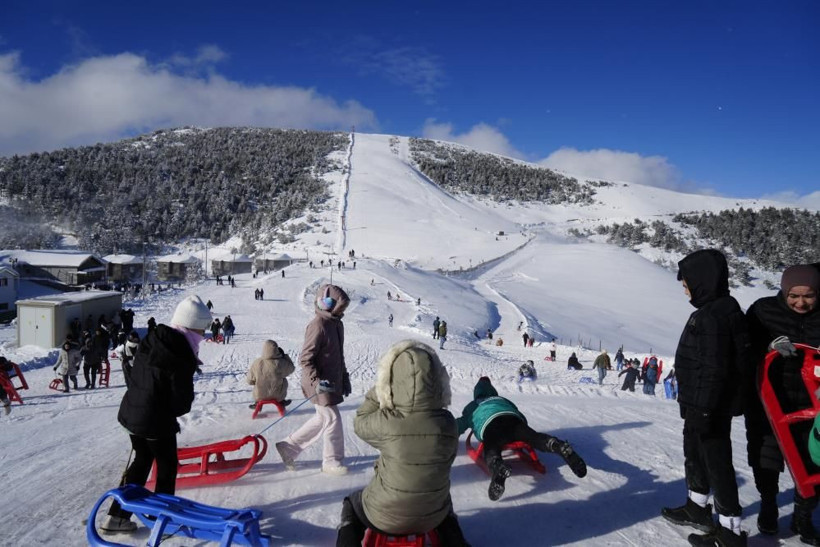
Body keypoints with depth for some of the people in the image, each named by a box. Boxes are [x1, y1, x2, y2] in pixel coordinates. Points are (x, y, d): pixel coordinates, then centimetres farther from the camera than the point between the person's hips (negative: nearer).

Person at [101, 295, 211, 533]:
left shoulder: (150, 341, -1)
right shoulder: (180, 357, -26)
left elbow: (136, 378, 10)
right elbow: (182, 402, -20)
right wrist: (170, 410, 1)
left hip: (131, 413, 8)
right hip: (158, 422, -8)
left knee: (142, 461, 24)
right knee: (167, 468, 12)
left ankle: (117, 515, 28)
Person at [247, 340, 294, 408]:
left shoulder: (256, 363, -18)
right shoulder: (281, 363, -22)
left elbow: (250, 380, -5)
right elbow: (291, 368, 0)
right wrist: (284, 355, 5)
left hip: (260, 396, 1)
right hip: (277, 396, -1)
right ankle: (281, 401, 38)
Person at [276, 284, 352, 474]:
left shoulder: (337, 323, 9)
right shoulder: (318, 325, -19)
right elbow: (305, 359, -20)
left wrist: (345, 378, 19)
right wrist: (317, 382, -28)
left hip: (333, 382, 9)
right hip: (321, 384, -9)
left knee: (322, 419, 17)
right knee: (333, 420, 0)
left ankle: (289, 446, 28)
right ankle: (332, 461, 17)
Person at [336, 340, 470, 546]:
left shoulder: (385, 423, -28)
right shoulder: (447, 421, -20)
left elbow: (360, 423, -6)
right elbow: (446, 457, -2)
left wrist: (379, 390, -6)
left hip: (385, 516, -3)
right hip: (433, 516, 3)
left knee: (351, 504, 30)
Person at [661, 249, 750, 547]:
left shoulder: (712, 316, -23)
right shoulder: (720, 310, 8)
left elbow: (714, 369, -26)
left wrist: (702, 412, -23)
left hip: (711, 407, -10)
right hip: (700, 404, 10)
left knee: (716, 462, 1)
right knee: (695, 454, 23)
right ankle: (696, 508, 40)